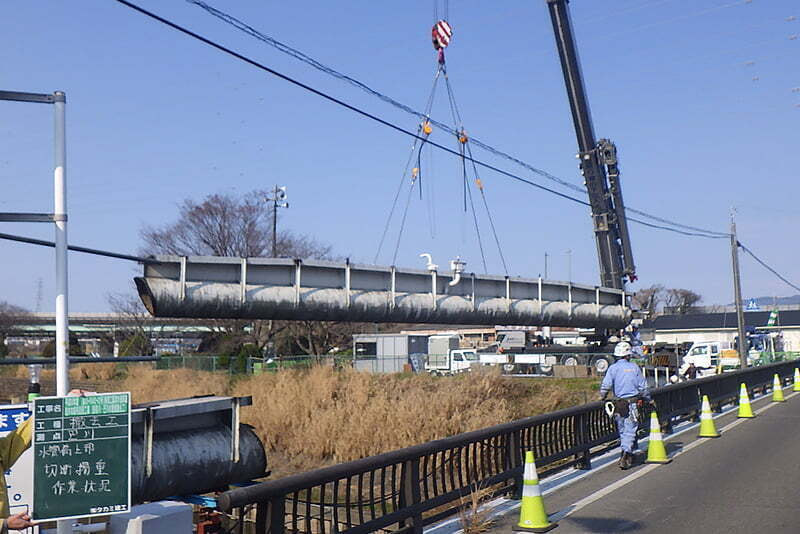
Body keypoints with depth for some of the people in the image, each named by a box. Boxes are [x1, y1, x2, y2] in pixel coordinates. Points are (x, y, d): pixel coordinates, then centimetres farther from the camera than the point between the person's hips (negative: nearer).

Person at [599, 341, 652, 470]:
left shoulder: (613, 368, -2)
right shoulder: (634, 367, 2)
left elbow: (606, 385, -12)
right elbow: (643, 387, 5)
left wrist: (602, 397, 5)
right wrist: (649, 400, 18)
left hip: (619, 404, 1)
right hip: (633, 403, -1)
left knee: (622, 431, 15)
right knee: (630, 431, -1)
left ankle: (628, 455, 24)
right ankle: (625, 455, -16)